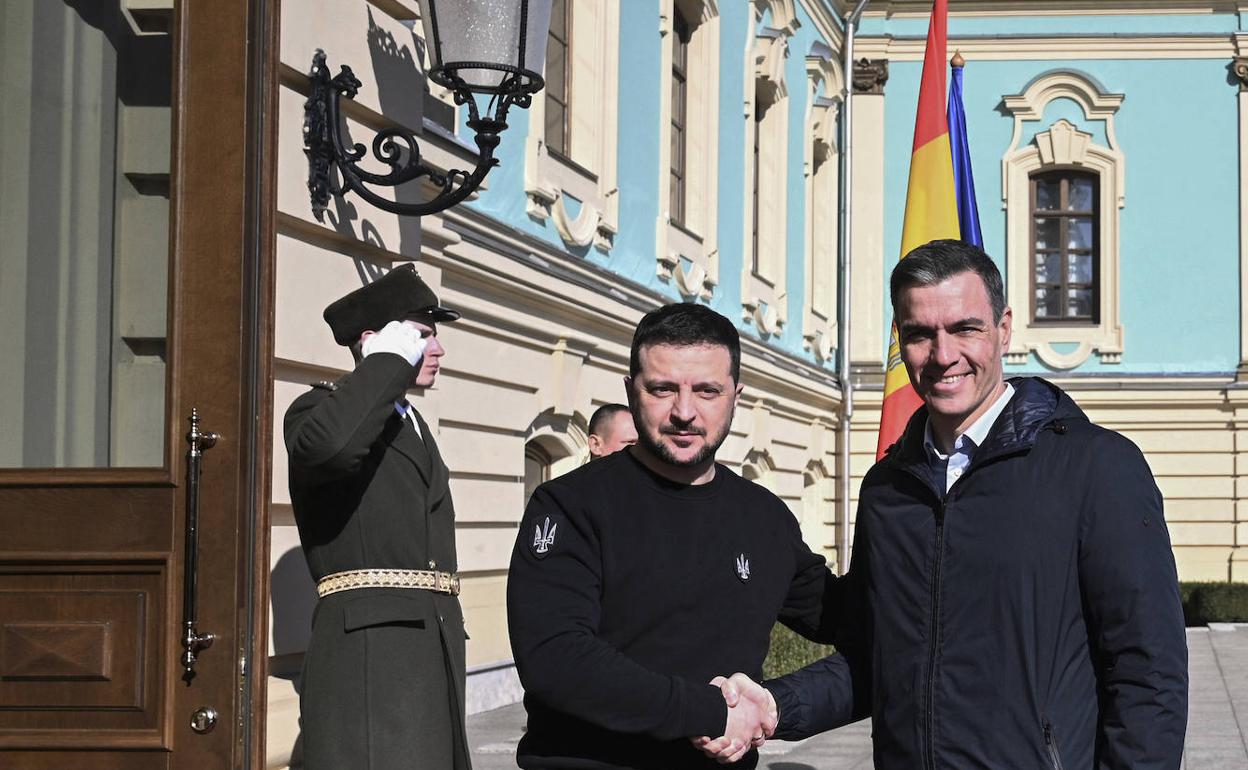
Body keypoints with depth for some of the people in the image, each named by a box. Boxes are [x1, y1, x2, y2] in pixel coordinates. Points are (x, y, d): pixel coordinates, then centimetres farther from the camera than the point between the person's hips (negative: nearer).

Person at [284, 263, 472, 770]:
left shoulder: (414, 424, 25)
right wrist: (390, 361, -16)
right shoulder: (321, 406, -2)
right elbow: (327, 446, -29)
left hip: (436, 646, 9)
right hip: (367, 646, -9)